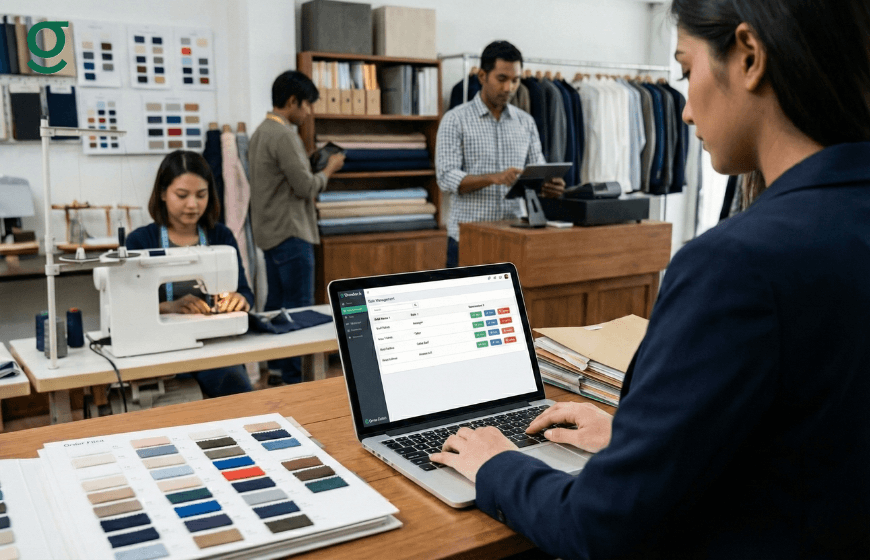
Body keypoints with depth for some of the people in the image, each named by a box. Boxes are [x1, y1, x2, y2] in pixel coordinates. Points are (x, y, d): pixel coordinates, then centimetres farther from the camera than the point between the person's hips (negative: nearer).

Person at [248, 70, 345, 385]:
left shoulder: (261, 132, 15)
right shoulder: (284, 135, -16)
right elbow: (305, 186, -18)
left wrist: (316, 172, 15)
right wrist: (328, 171, -1)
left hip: (270, 233, 10)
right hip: (290, 233, -10)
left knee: (276, 305, 14)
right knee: (299, 308, -6)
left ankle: (275, 370, 21)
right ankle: (293, 378, -3)